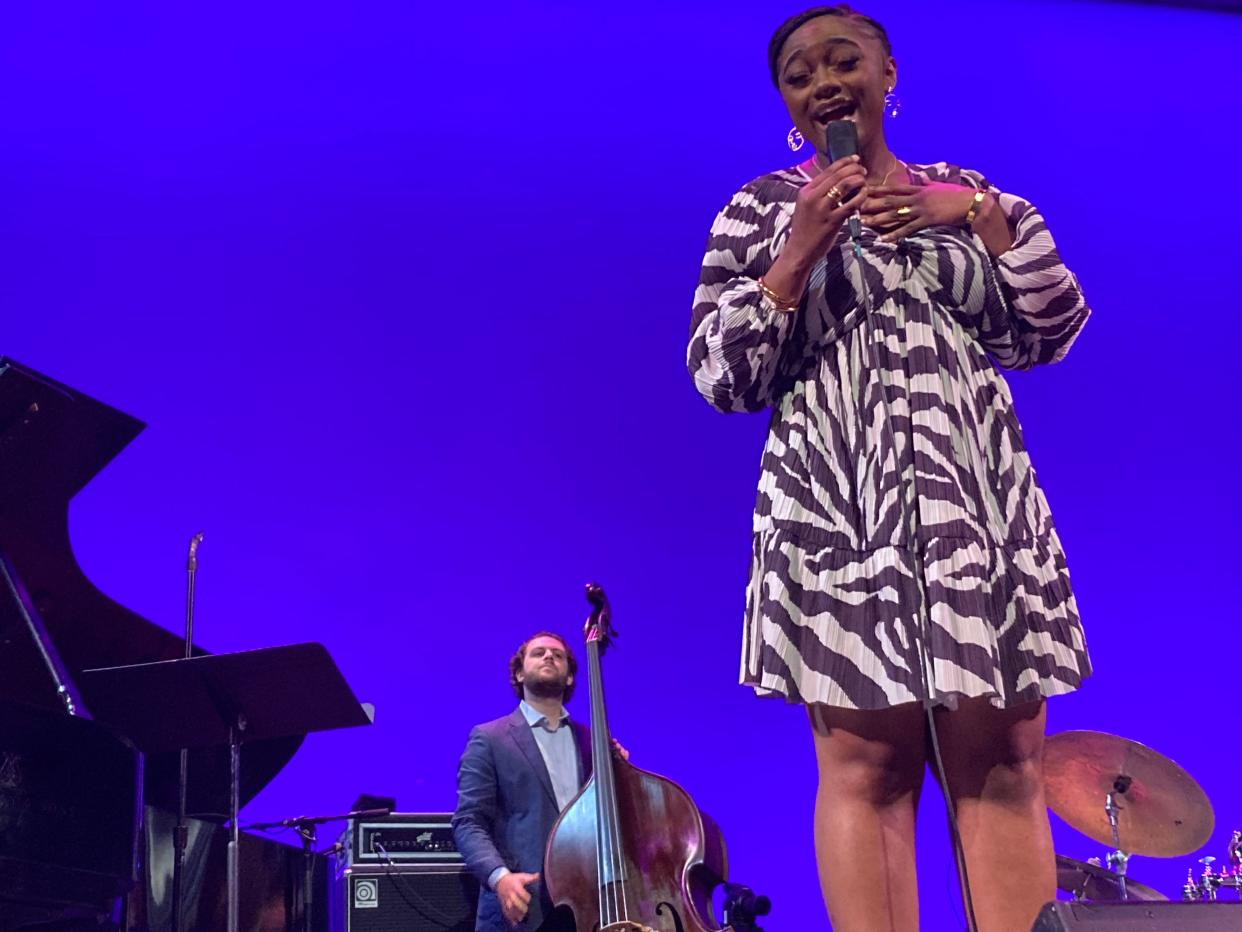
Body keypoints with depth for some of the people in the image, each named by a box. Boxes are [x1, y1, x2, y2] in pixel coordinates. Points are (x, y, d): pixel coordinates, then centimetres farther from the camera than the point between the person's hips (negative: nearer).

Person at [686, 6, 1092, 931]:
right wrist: (802, 251, -10)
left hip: (976, 492, 3)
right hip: (837, 498, -3)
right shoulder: (761, 209, 8)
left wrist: (986, 216, -1)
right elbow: (721, 377, -1)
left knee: (1003, 759, -2)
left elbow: (1051, 333, 10)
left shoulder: (962, 190, 17)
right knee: (866, 761, -7)